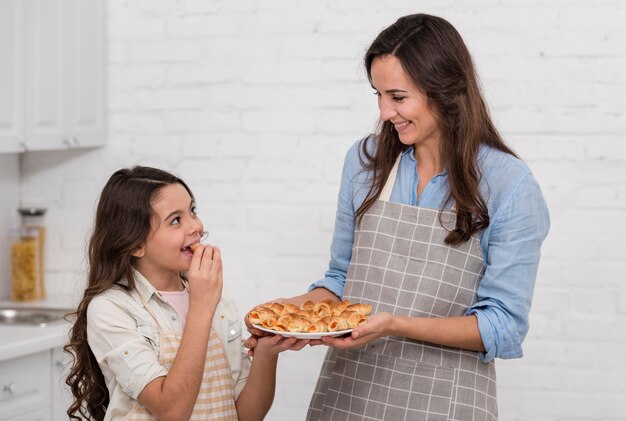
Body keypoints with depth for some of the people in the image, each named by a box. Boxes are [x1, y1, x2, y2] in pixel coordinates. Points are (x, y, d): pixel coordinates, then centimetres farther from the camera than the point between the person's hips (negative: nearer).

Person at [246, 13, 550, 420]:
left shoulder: (510, 184, -11)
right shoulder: (365, 159, 1)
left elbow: (505, 325, -12)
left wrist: (395, 325, -23)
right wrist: (294, 309, -9)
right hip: (348, 388, 4)